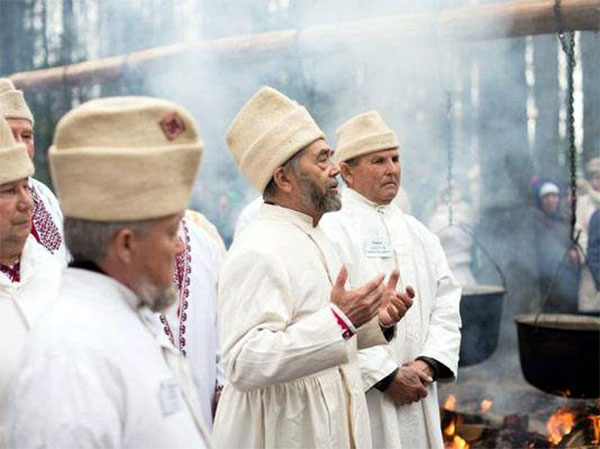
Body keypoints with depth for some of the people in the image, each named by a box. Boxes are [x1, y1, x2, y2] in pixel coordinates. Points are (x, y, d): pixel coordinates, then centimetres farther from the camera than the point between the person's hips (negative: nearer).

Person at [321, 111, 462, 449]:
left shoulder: (417, 232, 14)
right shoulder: (330, 230, -8)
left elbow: (447, 304, 9)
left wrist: (428, 363, -7)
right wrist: (386, 376, -16)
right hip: (358, 402, -6)